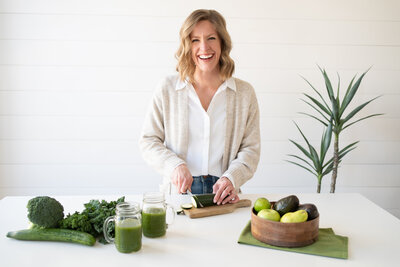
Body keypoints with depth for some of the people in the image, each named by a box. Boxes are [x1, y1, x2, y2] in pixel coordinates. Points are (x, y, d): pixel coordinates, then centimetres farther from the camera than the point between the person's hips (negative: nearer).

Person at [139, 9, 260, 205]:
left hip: (222, 194, 0)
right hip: (179, 190, 0)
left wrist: (231, 178, -13)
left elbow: (251, 148, 5)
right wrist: (175, 165, -12)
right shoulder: (167, 89, 3)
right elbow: (148, 140, 5)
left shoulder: (244, 93, 5)